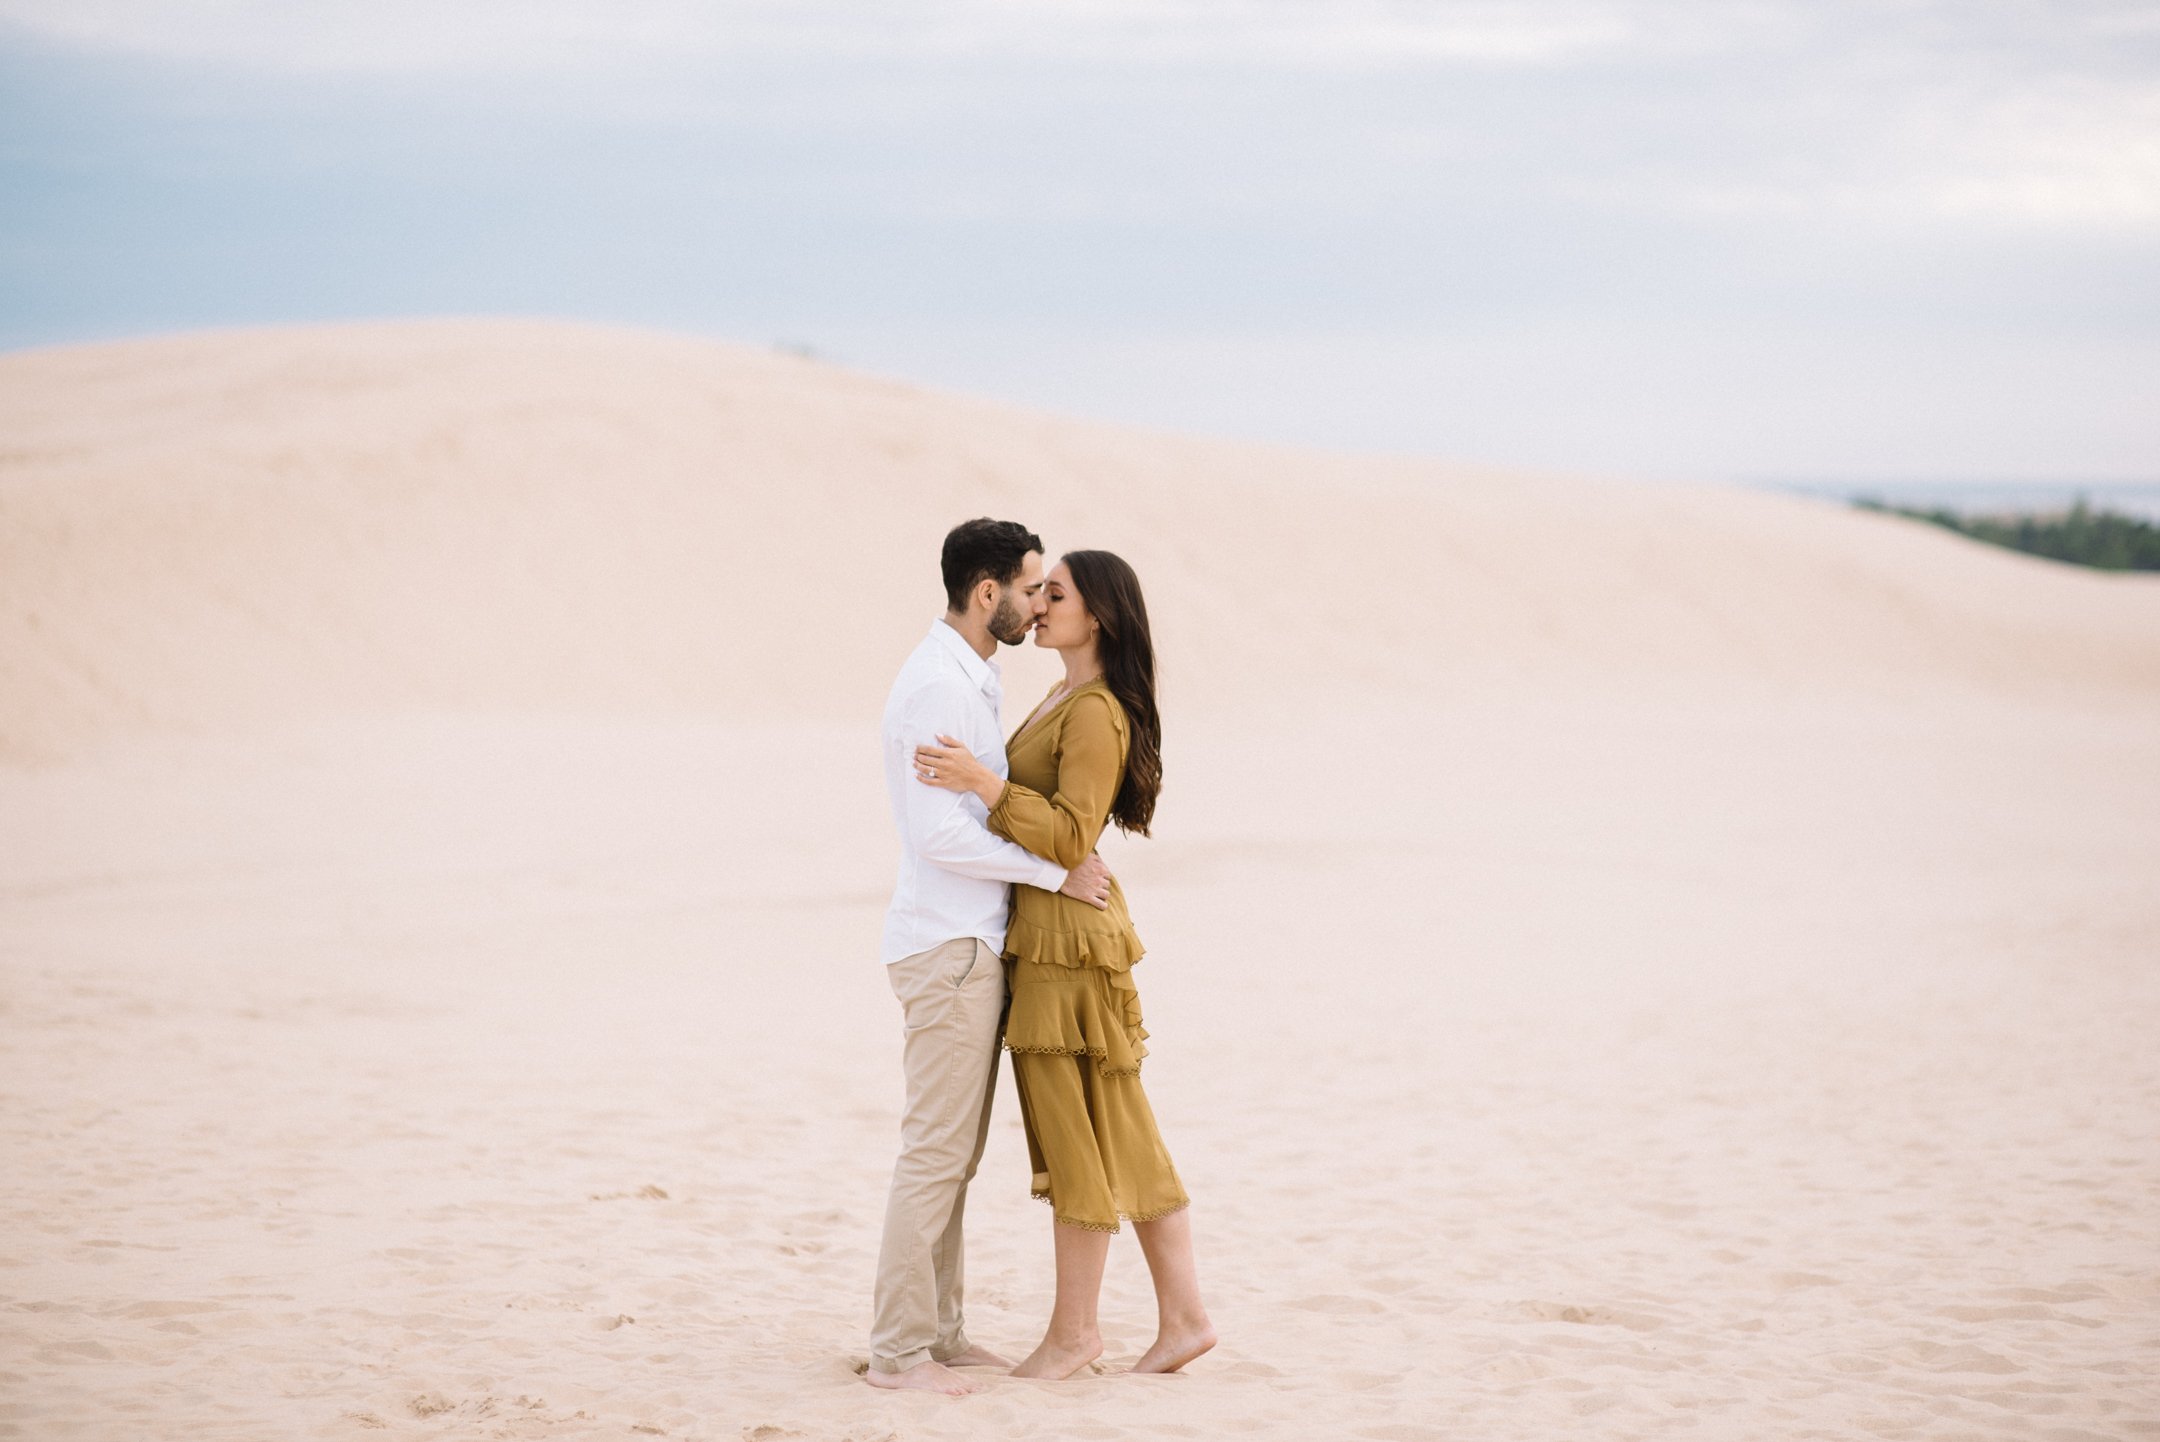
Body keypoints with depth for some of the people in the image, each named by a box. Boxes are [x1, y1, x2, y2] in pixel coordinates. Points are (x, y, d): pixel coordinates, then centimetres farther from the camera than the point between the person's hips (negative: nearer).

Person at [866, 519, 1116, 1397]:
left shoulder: (970, 680, 16)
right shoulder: (937, 686, -16)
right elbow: (942, 835, -22)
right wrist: (1056, 873, -15)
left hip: (971, 943, 10)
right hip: (948, 946, -10)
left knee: (954, 1151, 12)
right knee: (937, 1150, -7)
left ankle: (938, 1332, 18)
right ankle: (898, 1350, -4)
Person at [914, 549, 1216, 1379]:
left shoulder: (1096, 715, -15)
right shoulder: (1062, 698, 15)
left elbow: (1071, 837, -23)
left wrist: (986, 785, -30)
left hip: (1068, 934, -10)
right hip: (1040, 929, 10)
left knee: (1075, 1131, -1)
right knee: (1118, 1133, 11)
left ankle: (1074, 1331, 8)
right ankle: (1183, 1315, 15)